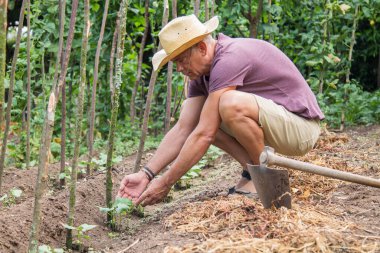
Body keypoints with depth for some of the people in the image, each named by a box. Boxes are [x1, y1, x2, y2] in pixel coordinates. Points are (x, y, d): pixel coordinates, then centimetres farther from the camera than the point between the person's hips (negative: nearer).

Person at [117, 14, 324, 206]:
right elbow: (182, 129, 1)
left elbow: (204, 135, -27)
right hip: (273, 124, 9)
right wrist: (146, 174, -9)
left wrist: (165, 183, -22)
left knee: (231, 103, -33)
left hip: (302, 125, -9)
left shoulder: (230, 59, -25)